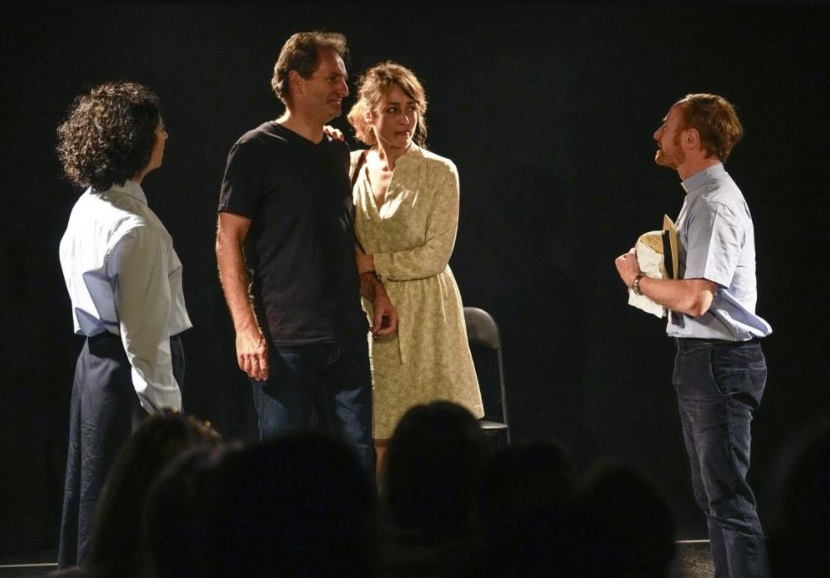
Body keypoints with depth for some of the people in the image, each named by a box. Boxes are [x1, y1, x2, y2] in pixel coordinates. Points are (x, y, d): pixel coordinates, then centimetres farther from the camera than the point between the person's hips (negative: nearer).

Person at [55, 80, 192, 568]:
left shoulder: (87, 208, 7)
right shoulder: (135, 228, -22)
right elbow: (145, 334, -22)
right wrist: (165, 410, -18)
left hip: (97, 360, 9)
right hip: (131, 374, -9)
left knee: (98, 501, 17)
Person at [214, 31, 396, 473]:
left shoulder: (338, 152, 14)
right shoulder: (256, 150, -5)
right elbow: (228, 241, -8)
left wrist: (374, 290, 10)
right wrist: (246, 328, -15)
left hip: (347, 336, 6)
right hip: (285, 338, -6)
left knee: (357, 458, 7)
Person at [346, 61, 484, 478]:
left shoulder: (439, 173, -4)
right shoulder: (351, 167, 7)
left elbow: (435, 256, -8)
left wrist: (372, 263, -11)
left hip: (424, 321, -3)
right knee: (379, 444, 2)